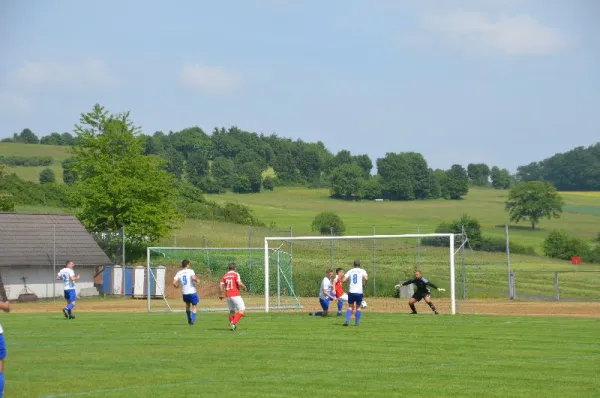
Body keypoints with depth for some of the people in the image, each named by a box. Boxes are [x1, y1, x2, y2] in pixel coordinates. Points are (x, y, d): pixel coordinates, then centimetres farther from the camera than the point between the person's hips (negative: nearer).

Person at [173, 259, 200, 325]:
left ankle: (189, 320, 29)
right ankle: (192, 319, -9)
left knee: (187, 305, 27)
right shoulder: (190, 271, -6)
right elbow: (193, 278, -25)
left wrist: (177, 286, 18)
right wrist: (197, 281, -4)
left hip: (184, 293, 4)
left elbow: (174, 283, -3)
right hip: (192, 292, -4)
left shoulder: (179, 273, 4)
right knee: (194, 306, 9)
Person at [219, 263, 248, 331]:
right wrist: (245, 288, 1)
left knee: (232, 311, 19)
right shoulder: (236, 274, -5)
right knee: (242, 310, -5)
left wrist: (220, 295, 20)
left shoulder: (225, 276, 12)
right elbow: (239, 283, -18)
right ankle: (233, 323, -20)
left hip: (228, 296, 7)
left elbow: (221, 286, 8)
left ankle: (232, 324, 13)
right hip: (235, 295, -7)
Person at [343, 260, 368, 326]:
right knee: (358, 307, 13)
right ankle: (357, 322, 10)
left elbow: (344, 280, 0)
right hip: (359, 292, -2)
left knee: (350, 306, 11)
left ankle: (347, 321, -5)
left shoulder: (350, 271, 8)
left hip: (351, 291, 2)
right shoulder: (362, 271, 1)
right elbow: (366, 278, -16)